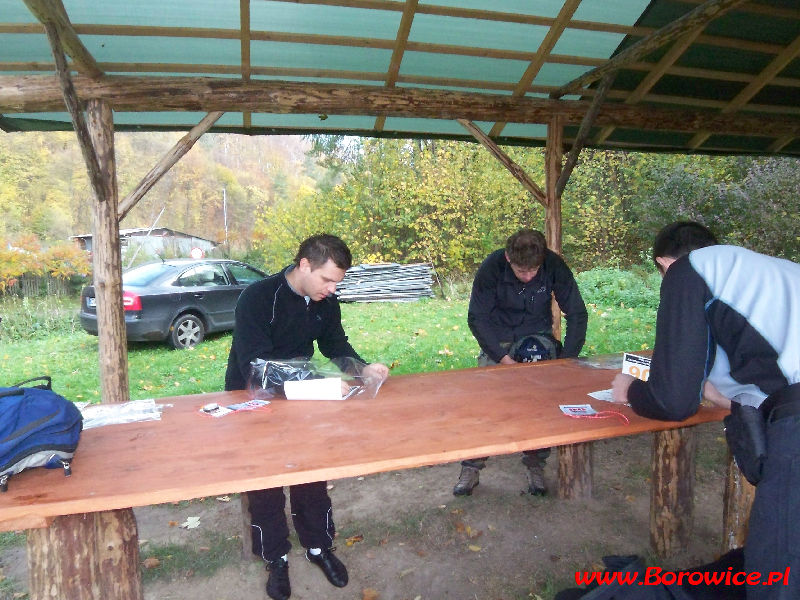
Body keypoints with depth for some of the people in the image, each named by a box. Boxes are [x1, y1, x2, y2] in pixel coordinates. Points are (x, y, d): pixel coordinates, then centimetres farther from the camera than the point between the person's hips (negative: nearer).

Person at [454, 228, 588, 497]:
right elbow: (476, 318, -16)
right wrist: (503, 357, -25)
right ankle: (471, 467, 2)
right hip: (498, 340, -1)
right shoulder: (492, 267, -23)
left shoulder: (554, 266, -20)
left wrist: (567, 359, -20)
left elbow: (577, 313, -12)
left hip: (538, 336, 1)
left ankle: (535, 465, 5)